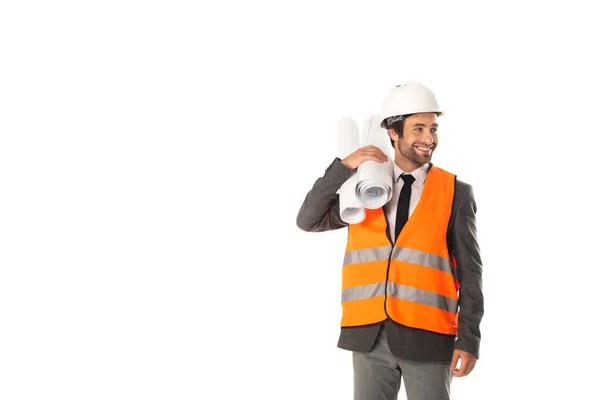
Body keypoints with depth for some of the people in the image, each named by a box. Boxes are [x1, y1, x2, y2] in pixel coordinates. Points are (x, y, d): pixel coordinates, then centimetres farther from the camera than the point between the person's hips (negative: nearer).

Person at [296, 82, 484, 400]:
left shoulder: (455, 192, 1)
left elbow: (469, 272, 0)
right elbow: (308, 221, 0)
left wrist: (469, 340, -6)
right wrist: (344, 166, -10)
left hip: (427, 337, -2)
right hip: (368, 334, 2)